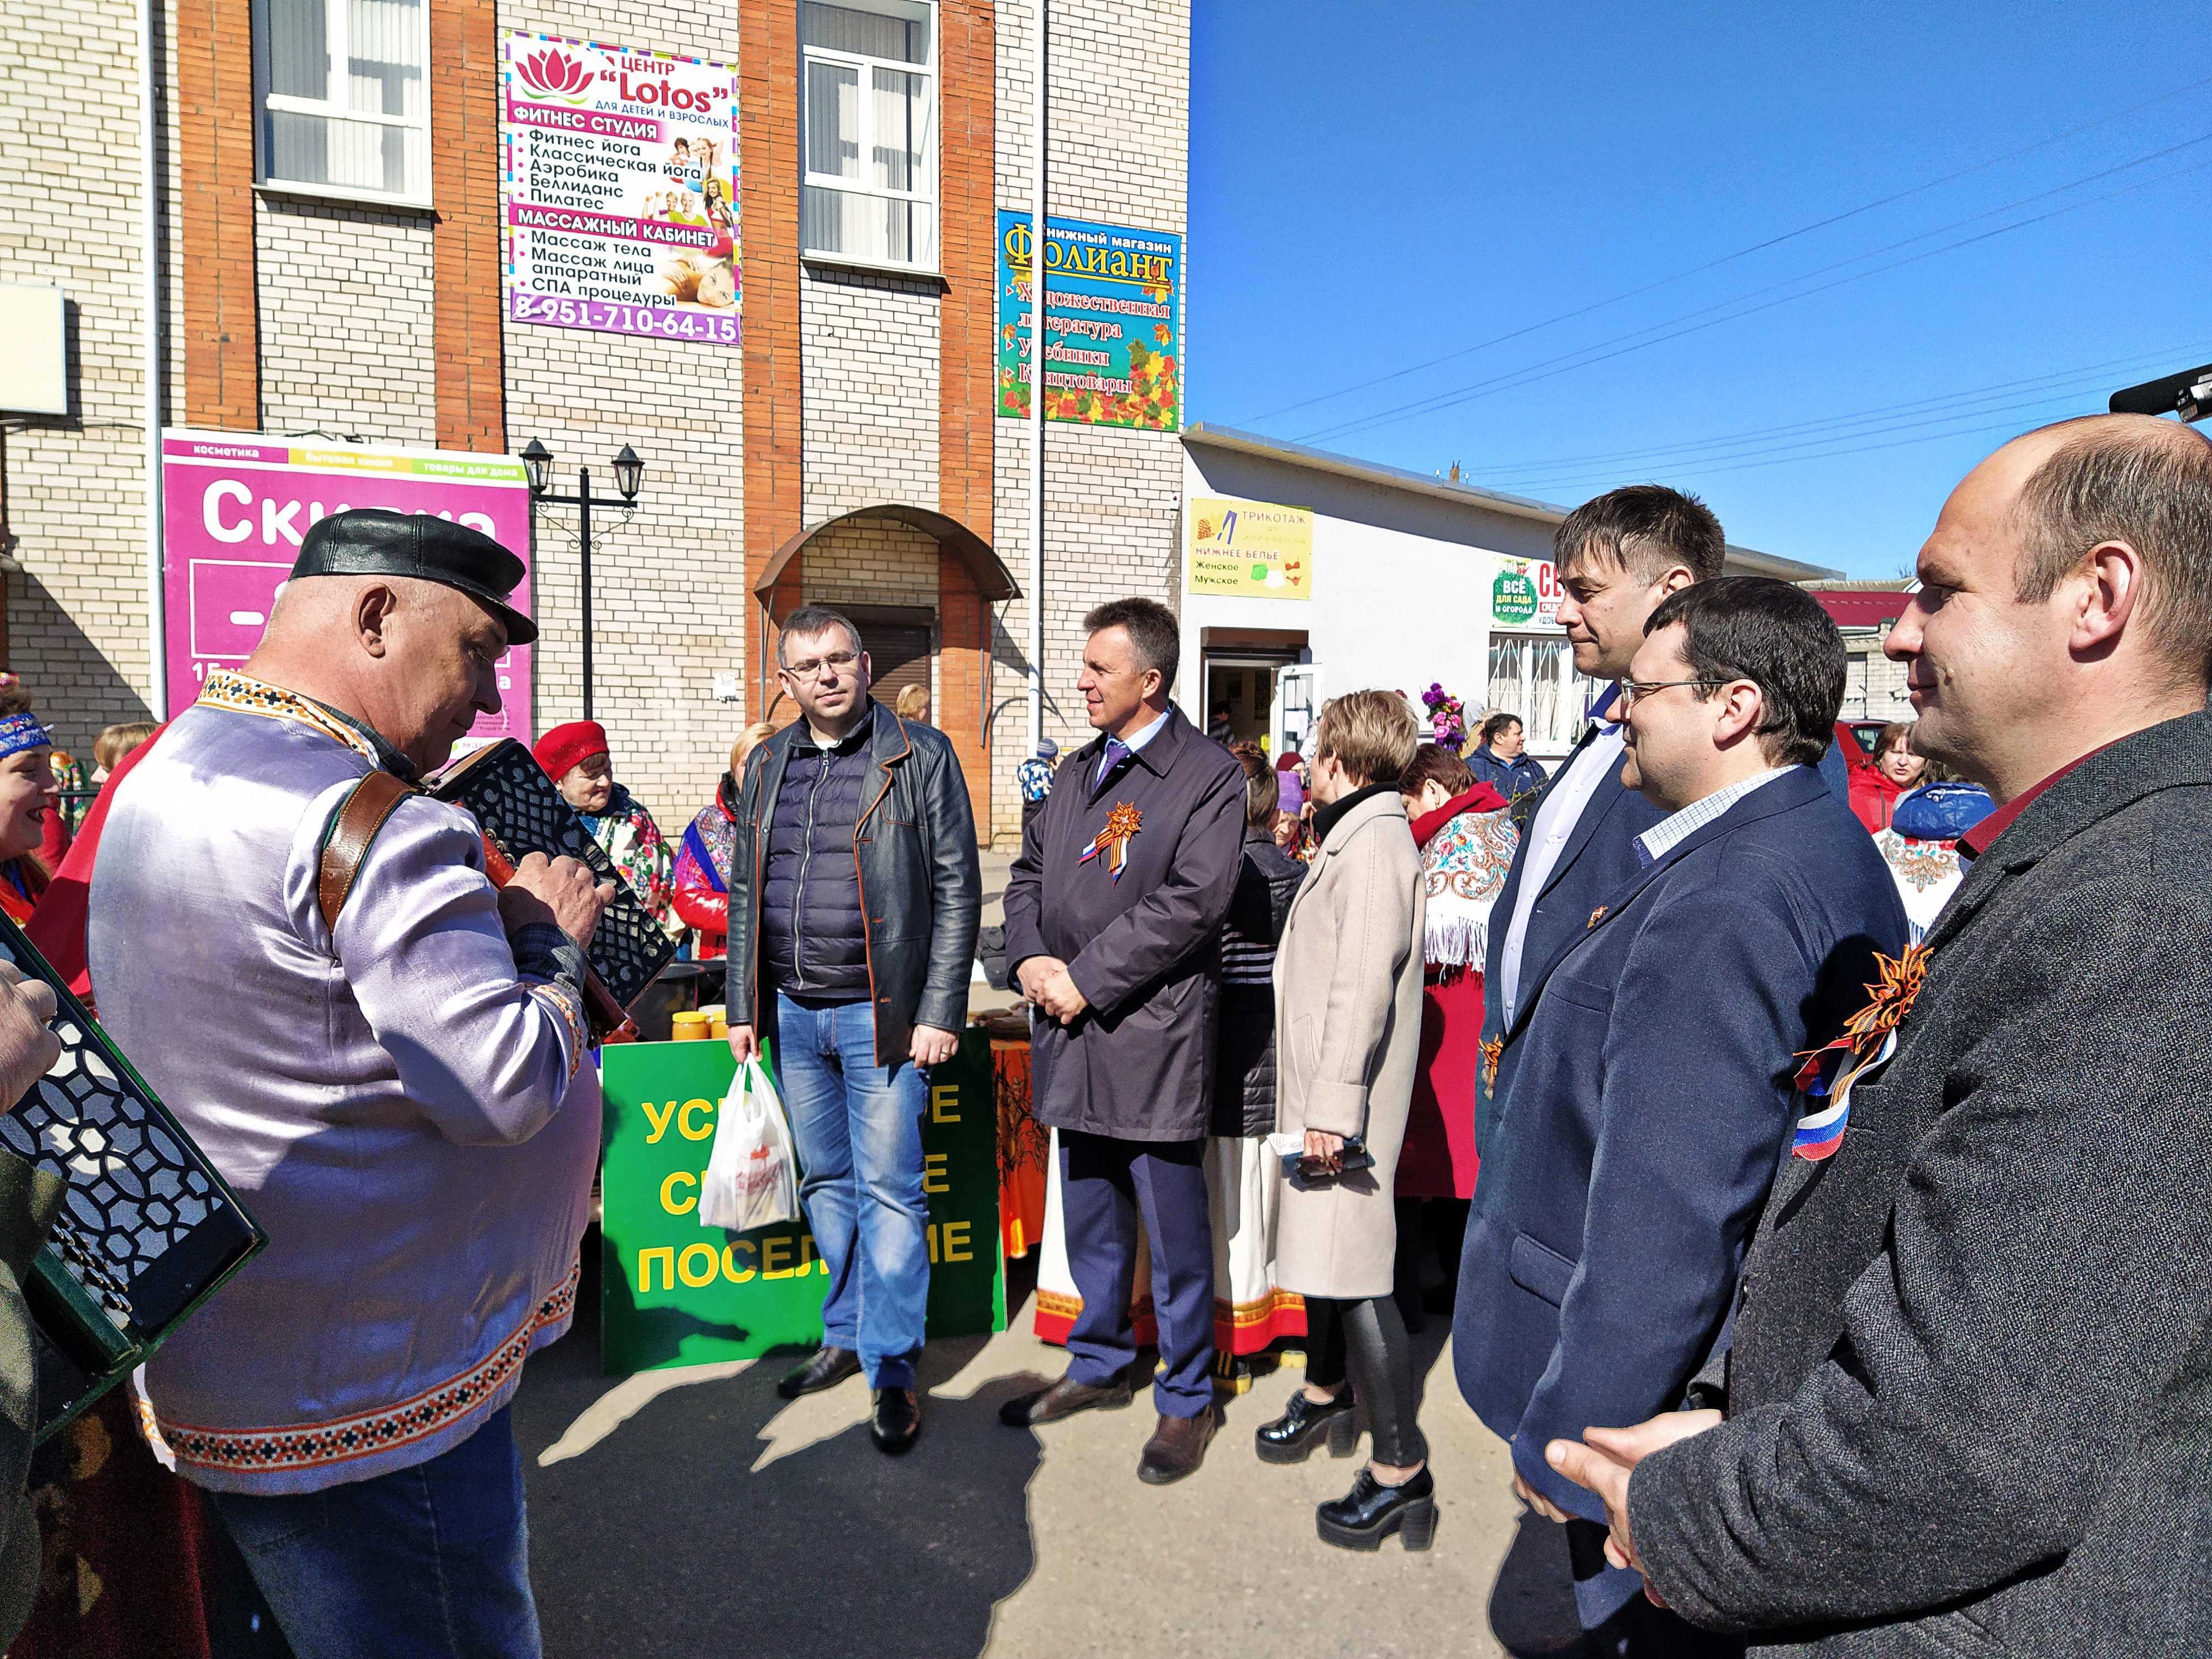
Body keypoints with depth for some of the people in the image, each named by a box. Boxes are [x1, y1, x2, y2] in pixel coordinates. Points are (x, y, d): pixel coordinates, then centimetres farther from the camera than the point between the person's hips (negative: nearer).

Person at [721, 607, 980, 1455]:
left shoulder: (922, 755, -4)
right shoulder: (765, 765, 11)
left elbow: (957, 889, -6)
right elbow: (744, 893, 14)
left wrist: (940, 1011, -11)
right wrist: (743, 1007, 9)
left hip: (883, 1013, -5)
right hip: (792, 1013, 5)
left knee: (889, 1188, 0)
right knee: (825, 1182, 16)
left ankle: (891, 1366, 13)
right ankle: (847, 1333, 32)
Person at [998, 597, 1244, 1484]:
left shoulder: (1208, 774, -10)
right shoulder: (1079, 769, 15)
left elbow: (1192, 901, -19)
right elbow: (1029, 869, 18)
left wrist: (1087, 979, -17)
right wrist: (1031, 956, -1)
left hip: (1154, 1037, -7)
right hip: (1075, 1039, 7)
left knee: (1174, 1234, 5)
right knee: (1091, 1220, 20)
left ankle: (1188, 1399, 22)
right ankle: (1102, 1363, 39)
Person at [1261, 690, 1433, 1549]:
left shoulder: (1374, 845, -17)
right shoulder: (1347, 839, 15)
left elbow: (1363, 987, -23)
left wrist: (1334, 1109, -24)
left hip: (1348, 1099, -10)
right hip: (1320, 1090, 10)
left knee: (1352, 1269, -7)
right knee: (1317, 1248, 21)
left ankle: (1401, 1470, 1)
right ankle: (1326, 1390, 40)